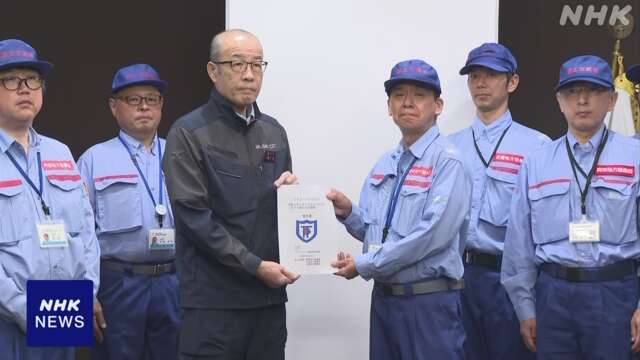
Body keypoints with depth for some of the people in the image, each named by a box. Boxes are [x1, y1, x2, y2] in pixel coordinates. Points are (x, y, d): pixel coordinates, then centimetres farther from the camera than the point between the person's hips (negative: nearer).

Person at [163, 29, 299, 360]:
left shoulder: (274, 132, 13)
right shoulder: (188, 134, -5)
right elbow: (195, 216, -12)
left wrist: (291, 189, -1)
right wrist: (255, 266, -16)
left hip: (269, 295, 6)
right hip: (213, 298, -5)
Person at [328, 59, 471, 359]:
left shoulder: (447, 161, -13)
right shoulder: (384, 165, 12)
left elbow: (431, 234, -22)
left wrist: (364, 265, -15)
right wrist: (348, 212, -6)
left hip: (429, 301, -7)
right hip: (384, 297, 7)